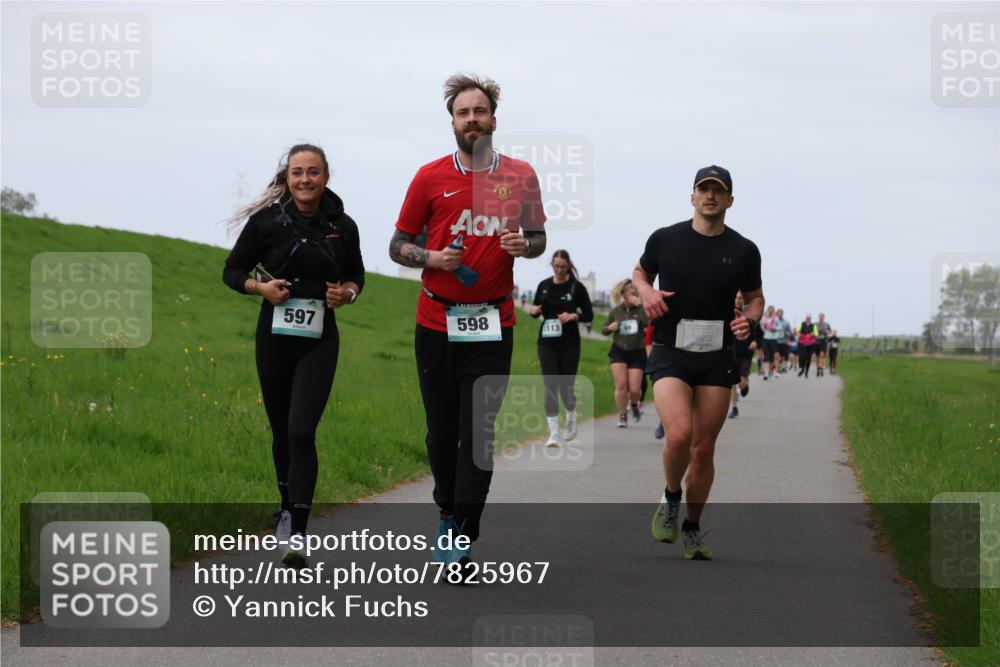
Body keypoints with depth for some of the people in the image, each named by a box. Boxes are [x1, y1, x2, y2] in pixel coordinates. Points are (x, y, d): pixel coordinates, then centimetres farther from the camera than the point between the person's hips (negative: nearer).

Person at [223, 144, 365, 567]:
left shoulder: (342, 227, 0)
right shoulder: (266, 221, -4)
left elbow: (356, 275, 16)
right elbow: (232, 271, 5)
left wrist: (347, 292, -6)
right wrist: (260, 287, -13)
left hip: (319, 341, -1)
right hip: (275, 337, 1)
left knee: (301, 432, -14)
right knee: (281, 431, 13)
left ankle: (297, 534, -15)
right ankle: (288, 508, 37)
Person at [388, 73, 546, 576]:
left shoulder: (521, 176, 4)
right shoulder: (430, 177, 1)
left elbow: (538, 240, 16)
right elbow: (398, 246, 7)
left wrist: (523, 244, -7)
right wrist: (431, 258, -14)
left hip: (493, 325, 0)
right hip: (437, 323, 0)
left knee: (479, 433, -8)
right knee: (442, 431, 9)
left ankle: (460, 539, -7)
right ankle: (448, 511, 33)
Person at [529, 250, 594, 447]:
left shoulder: (576, 287, -4)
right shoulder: (544, 286, 5)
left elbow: (589, 315, 0)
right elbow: (537, 310, 15)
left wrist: (574, 316, -19)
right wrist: (534, 311, -8)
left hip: (569, 344, -2)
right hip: (547, 343, 2)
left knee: (566, 386, 1)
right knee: (550, 386, -5)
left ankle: (571, 417, 33)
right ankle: (553, 433, -4)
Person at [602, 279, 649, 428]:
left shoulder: (640, 309, -5)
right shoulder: (616, 311, 0)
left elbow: (647, 322, -25)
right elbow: (604, 330, 11)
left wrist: (639, 305, -26)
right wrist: (609, 327, -12)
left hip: (637, 353, -1)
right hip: (619, 351, 1)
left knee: (634, 389, -3)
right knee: (621, 385, -12)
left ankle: (634, 405, 32)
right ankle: (622, 416, 3)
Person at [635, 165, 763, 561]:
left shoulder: (744, 251, 3)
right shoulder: (665, 239, 0)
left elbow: (755, 296, 17)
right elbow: (640, 272, 19)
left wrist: (749, 319, -5)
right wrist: (646, 292, -4)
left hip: (717, 359, 2)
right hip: (670, 354, -2)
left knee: (703, 449, 5)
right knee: (679, 434, -23)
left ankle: (692, 528, 24)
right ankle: (670, 499, 6)